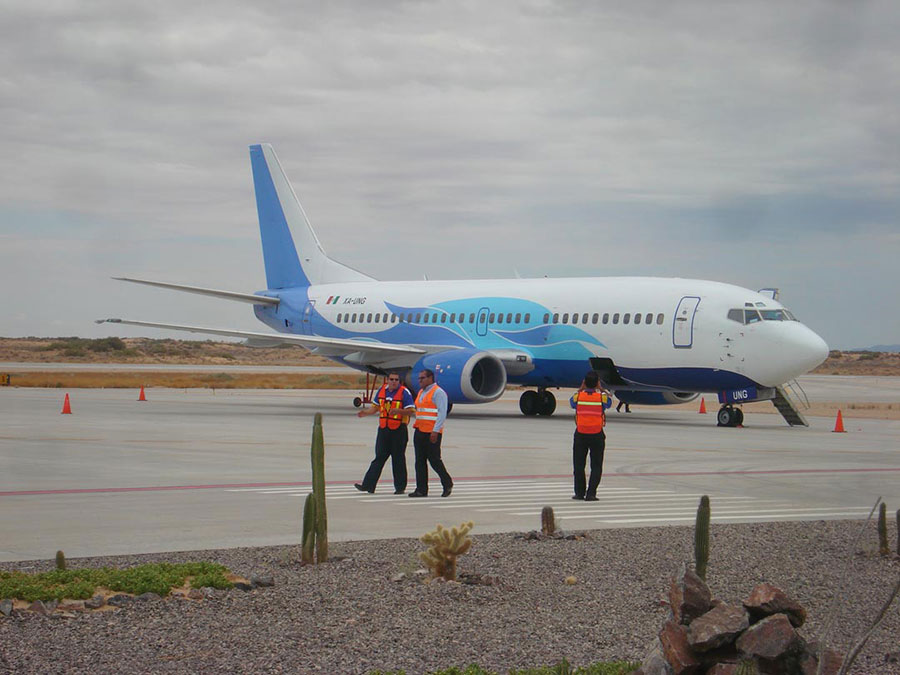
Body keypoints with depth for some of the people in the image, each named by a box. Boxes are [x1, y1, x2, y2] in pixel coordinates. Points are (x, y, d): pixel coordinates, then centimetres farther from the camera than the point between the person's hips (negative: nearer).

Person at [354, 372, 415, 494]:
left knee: (398, 459, 1)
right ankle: (368, 485, 1)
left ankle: (400, 487, 10)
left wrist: (398, 411, -28)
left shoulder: (404, 392, -7)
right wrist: (366, 413, -1)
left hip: (399, 430, -4)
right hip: (383, 429, 4)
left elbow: (411, 410, -11)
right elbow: (376, 406, 17)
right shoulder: (382, 390, 9)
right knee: (379, 458, 4)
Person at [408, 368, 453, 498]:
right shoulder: (421, 392, 19)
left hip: (432, 433, -8)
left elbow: (442, 413, -15)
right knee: (420, 461, 4)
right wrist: (417, 426, 17)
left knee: (434, 460, -5)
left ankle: (447, 484, 13)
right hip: (420, 431, 8)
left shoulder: (438, 392, -8)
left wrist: (435, 431, -21)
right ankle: (421, 489, 5)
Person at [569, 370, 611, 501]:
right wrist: (600, 388, 17)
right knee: (596, 466, 5)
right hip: (597, 435, -1)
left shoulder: (578, 396, -7)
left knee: (579, 465, 12)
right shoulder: (602, 396, -8)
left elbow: (571, 402, 16)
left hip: (580, 435, 1)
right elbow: (609, 402, 14)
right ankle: (591, 494, -2)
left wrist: (581, 388, 16)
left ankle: (579, 492, 16)